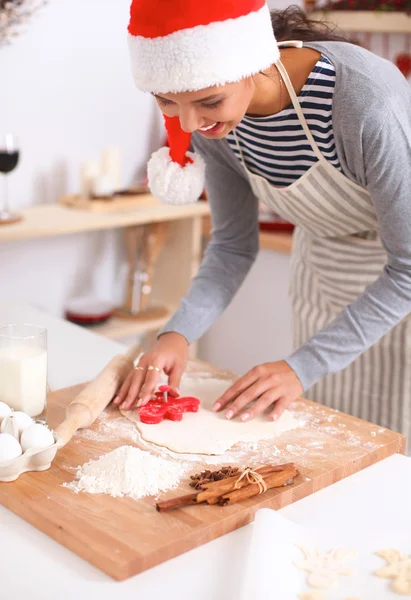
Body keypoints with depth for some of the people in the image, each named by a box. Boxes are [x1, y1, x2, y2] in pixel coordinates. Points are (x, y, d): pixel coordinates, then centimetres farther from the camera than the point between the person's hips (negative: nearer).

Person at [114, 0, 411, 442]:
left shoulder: (366, 101, -35)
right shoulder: (210, 119, -17)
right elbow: (233, 244, -4)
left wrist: (303, 366, -27)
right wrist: (179, 331, -20)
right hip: (322, 282, 5)